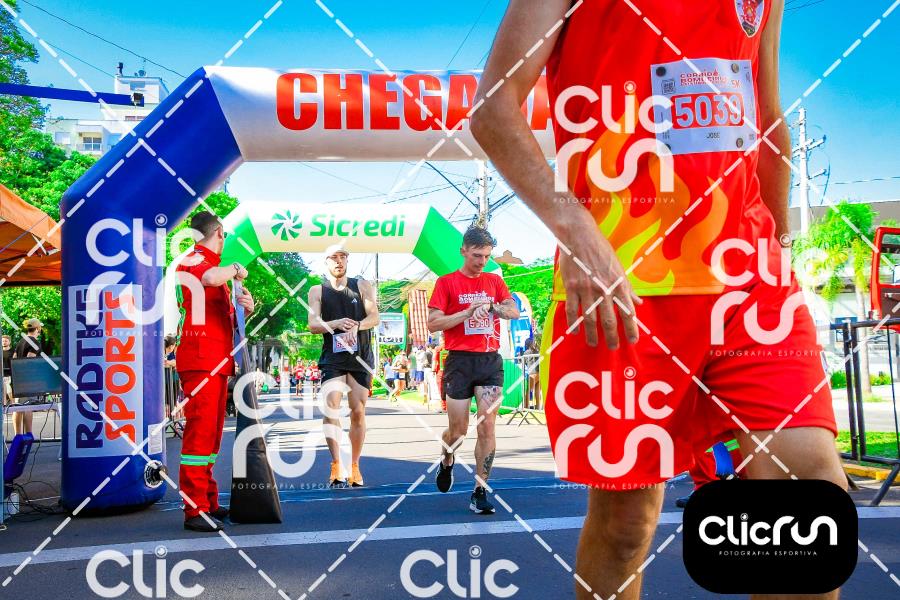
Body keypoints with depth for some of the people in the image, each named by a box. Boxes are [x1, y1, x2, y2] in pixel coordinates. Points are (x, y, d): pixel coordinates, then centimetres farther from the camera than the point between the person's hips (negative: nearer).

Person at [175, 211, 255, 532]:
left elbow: (227, 319, 27)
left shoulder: (215, 268, 24)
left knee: (211, 434, 13)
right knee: (200, 432, -12)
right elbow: (210, 278, -32)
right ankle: (195, 510, -10)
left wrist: (244, 308, 6)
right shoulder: (194, 260, -6)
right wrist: (234, 269, -11)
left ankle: (208, 503, 21)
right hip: (200, 359, -10)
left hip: (218, 362, 10)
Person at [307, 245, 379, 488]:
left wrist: (356, 326, -25)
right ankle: (336, 465, -15)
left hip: (361, 357, 1)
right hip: (332, 358, -1)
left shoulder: (362, 286, 7)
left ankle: (354, 466, 14)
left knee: (358, 411, 2)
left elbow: (375, 316, -4)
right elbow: (313, 324, -4)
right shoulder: (317, 291, 7)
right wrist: (337, 324, -24)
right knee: (330, 408, -17)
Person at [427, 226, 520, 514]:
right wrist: (469, 312, -14)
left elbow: (515, 312, 7)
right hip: (460, 361, -3)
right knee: (458, 430, 3)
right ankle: (446, 462, 37)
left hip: (490, 360, 3)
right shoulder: (446, 282, 0)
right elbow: (433, 323, -6)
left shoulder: (495, 280, 12)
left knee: (487, 427, -5)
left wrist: (494, 307, -11)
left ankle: (480, 491, 1)